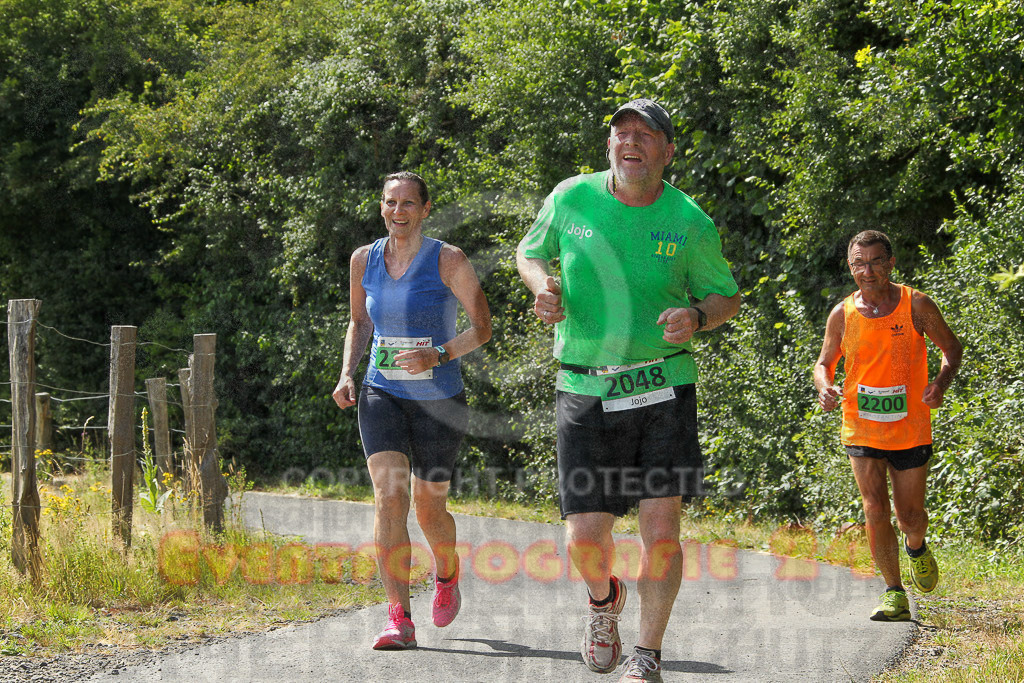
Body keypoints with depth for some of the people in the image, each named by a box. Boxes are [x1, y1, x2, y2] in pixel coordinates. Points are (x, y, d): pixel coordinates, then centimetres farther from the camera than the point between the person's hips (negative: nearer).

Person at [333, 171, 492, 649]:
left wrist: (437, 355, -21)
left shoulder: (449, 261, -8)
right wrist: (347, 374, 3)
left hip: (437, 399, -2)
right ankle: (399, 620, -19)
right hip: (382, 394, 2)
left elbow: (482, 328, -6)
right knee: (388, 496, -17)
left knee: (428, 509, 8)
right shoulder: (364, 260, 3)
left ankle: (447, 573, 43)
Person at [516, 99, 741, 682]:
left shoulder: (691, 224, -4)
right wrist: (542, 285, -6)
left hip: (663, 388, -1)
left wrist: (696, 317, -13)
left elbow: (727, 296, 9)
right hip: (585, 389, 1)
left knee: (662, 532, -9)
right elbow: (530, 251, 17)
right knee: (586, 537, -4)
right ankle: (603, 599, 33)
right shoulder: (572, 197, -1)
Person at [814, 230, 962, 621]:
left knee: (910, 515, 7)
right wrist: (824, 387, -13)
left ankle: (916, 548, 43)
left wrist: (941, 382, -17)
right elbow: (825, 362, 10)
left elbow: (952, 348, 3)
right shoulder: (842, 314, -3)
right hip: (862, 428, 1)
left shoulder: (916, 306, -7)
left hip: (910, 430, -1)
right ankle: (894, 594, -2)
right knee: (875, 509, -11)